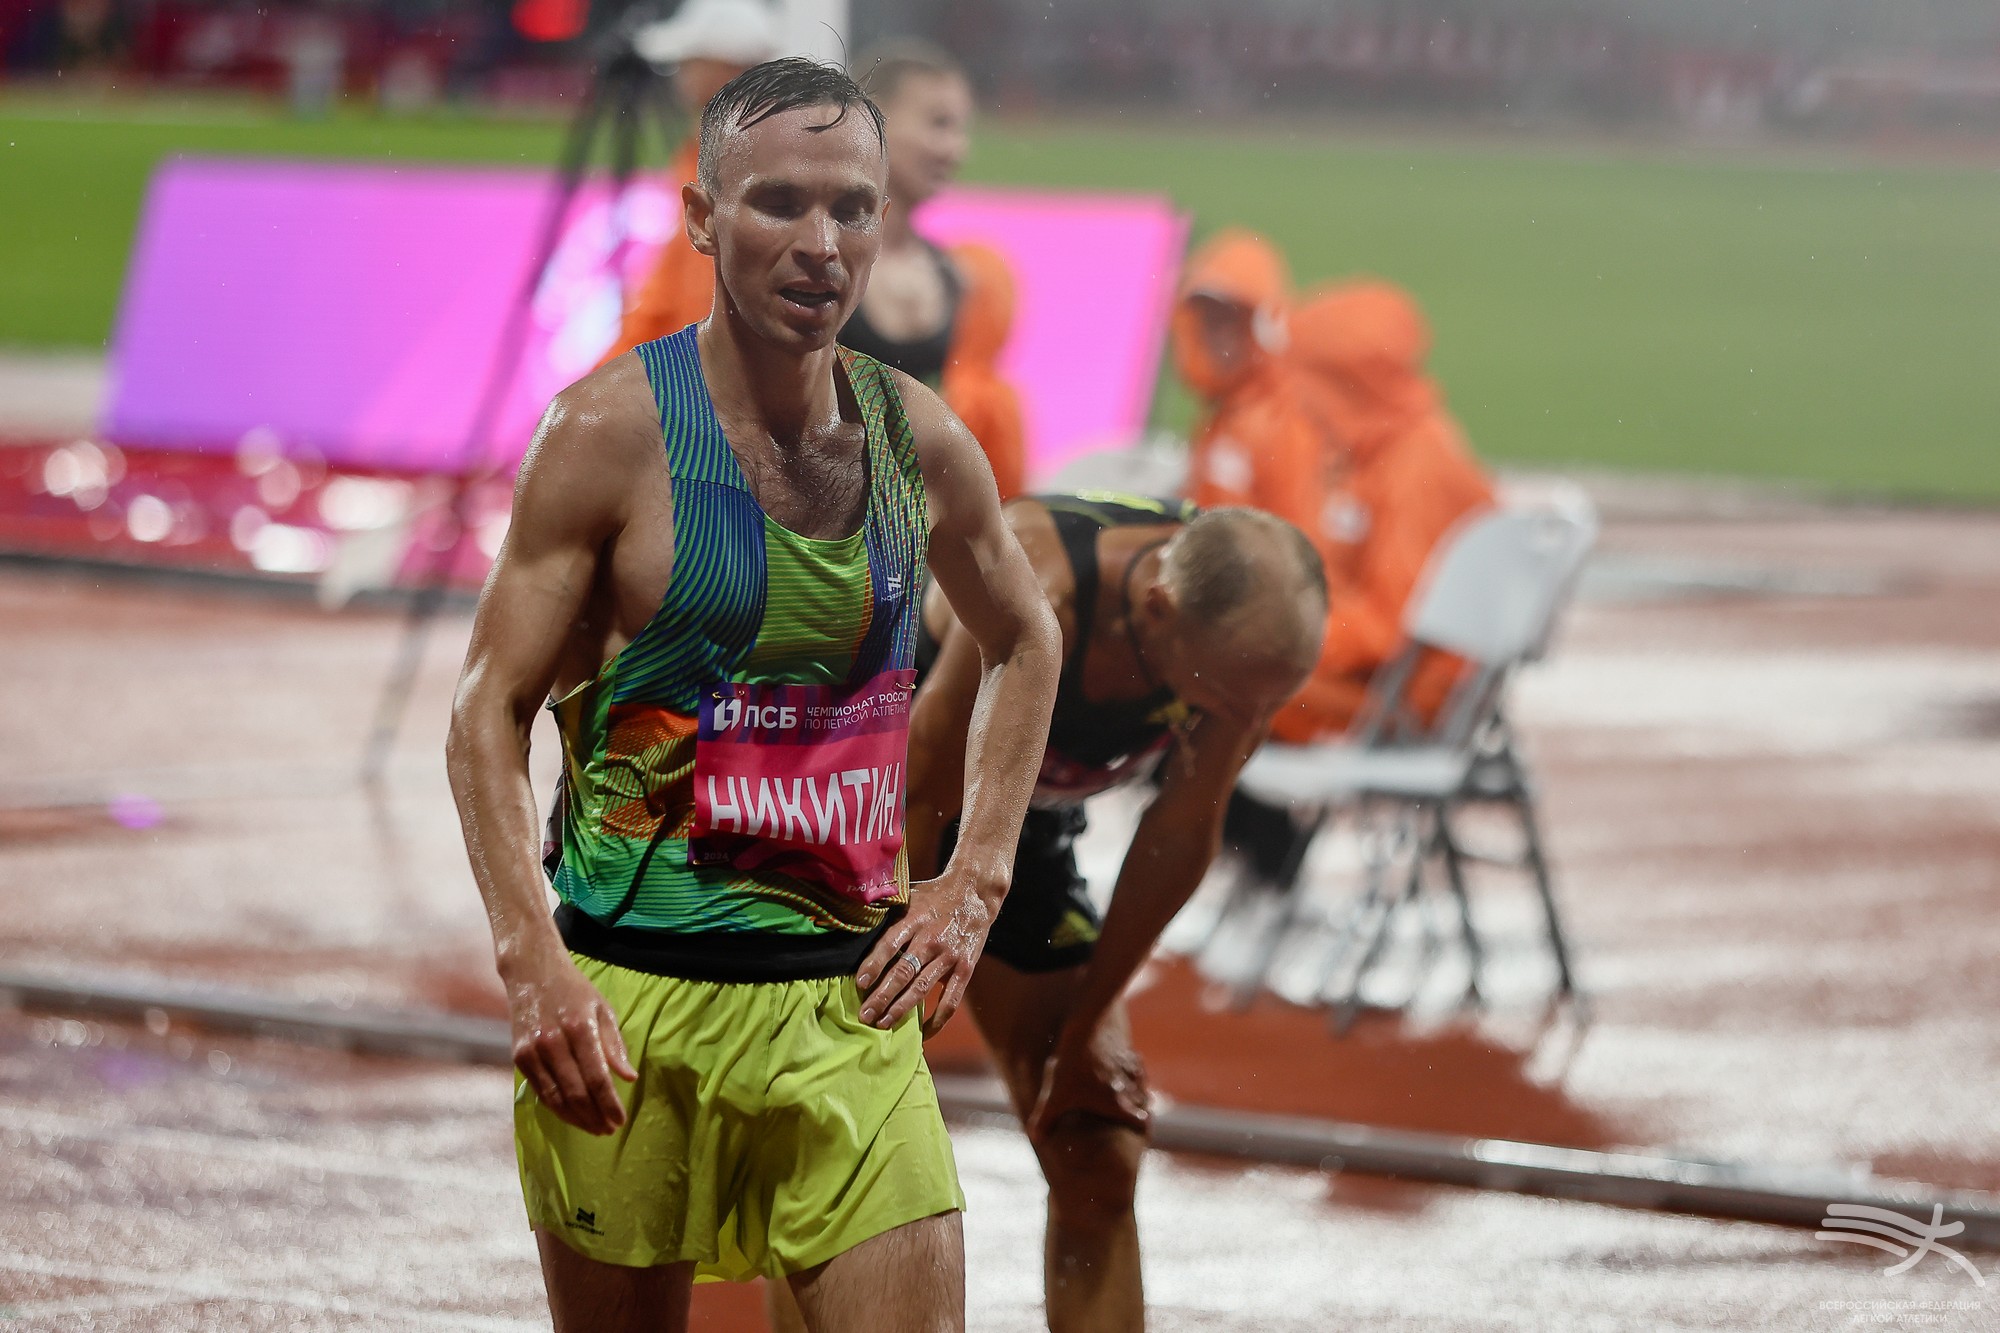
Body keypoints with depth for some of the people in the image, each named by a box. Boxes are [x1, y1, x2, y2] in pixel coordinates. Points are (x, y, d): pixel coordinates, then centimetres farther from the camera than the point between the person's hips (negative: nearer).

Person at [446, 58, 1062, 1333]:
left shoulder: (921, 441, 5)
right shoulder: (613, 433, -8)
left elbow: (1026, 641, 24)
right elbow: (489, 713, -6)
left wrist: (975, 880, 14)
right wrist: (532, 959, -17)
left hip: (850, 1003, 3)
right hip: (635, 999, -3)